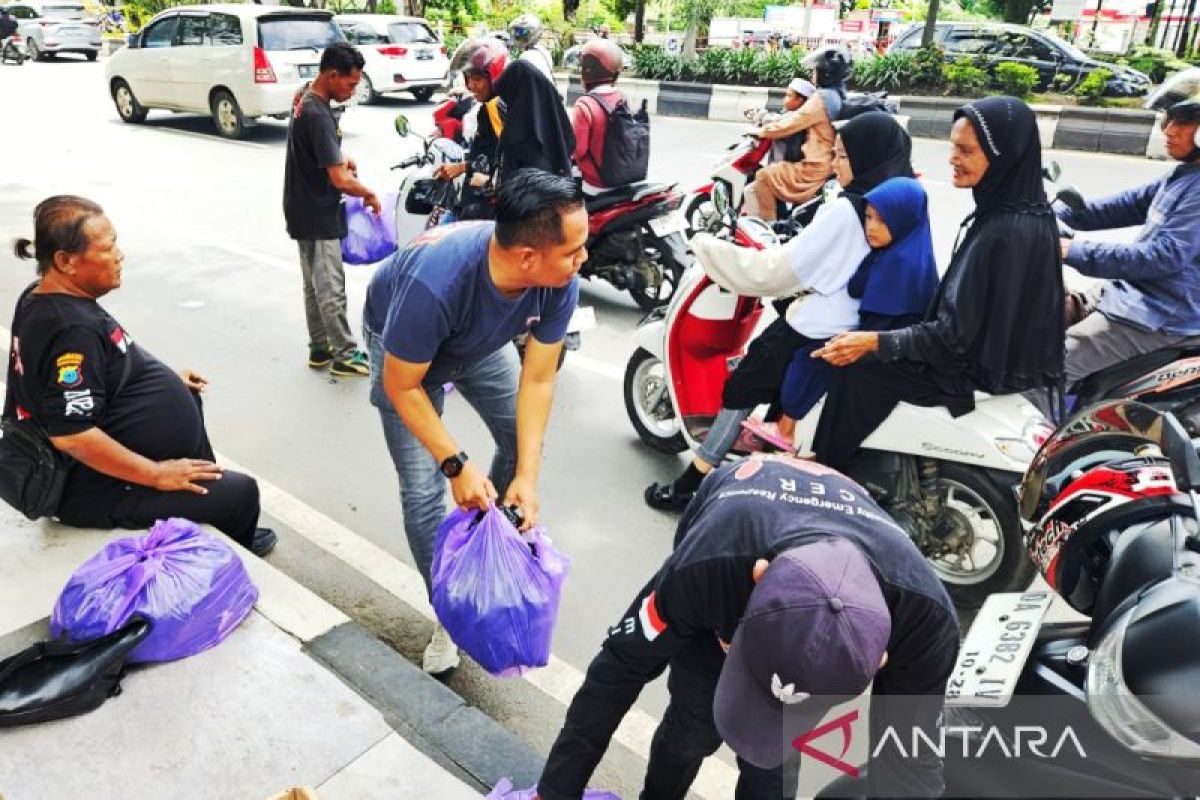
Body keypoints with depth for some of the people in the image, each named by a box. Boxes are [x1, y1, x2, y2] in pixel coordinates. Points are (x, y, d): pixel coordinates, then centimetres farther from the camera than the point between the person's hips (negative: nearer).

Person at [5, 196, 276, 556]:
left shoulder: (39, 299, 2)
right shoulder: (73, 330, -30)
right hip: (98, 489, -11)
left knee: (187, 396, 27)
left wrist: (165, 376, 16)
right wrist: (157, 475, -25)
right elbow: (71, 435, -33)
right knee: (241, 493, -11)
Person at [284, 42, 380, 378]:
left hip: (308, 212, 10)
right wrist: (370, 194, -10)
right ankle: (346, 355, 8)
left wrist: (341, 159, 8)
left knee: (316, 286, 16)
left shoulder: (307, 102, 8)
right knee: (331, 289, -1)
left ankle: (320, 349, 25)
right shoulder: (318, 115, -23)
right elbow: (340, 180, -26)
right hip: (318, 217, -10)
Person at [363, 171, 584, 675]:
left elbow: (537, 380, -22)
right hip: (402, 347, -4)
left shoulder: (560, 282, -31)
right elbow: (401, 385, -29)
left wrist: (528, 476, -26)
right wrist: (457, 466, -29)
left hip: (481, 341, 5)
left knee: (523, 440, 9)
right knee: (423, 491, -8)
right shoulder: (434, 282, -45)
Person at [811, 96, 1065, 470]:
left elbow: (956, 335, -26)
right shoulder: (1029, 210, 0)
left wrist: (875, 341, -24)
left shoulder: (1001, 234, -29)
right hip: (1012, 352, 10)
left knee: (856, 369, -7)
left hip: (989, 370, -10)